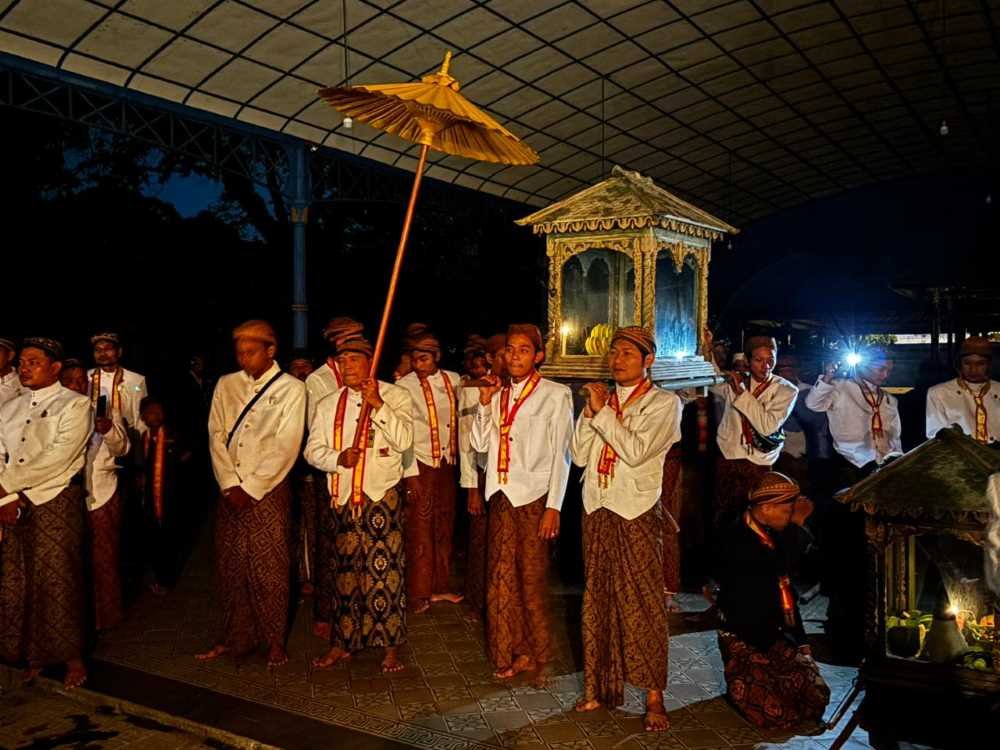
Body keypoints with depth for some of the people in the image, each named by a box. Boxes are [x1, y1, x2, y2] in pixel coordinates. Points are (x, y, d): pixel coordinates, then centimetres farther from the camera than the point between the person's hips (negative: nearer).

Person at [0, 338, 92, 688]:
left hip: (57, 502, -6)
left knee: (57, 582, -2)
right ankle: (32, 656, 23)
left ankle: (73, 658, 11)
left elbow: (58, 458, -15)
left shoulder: (74, 405, -5)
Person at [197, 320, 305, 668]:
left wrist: (250, 489, -12)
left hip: (269, 491, -4)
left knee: (269, 569, 1)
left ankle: (275, 640, 15)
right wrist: (230, 485, -6)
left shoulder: (291, 389, -3)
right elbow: (217, 436, 4)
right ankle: (234, 637, 23)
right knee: (230, 567, 9)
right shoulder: (226, 385, 9)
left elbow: (285, 447, -9)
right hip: (230, 491, 4)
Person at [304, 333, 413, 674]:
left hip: (382, 496, -4)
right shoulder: (328, 405, 14)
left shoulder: (396, 396, 2)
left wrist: (378, 406, -19)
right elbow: (313, 449, 10)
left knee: (384, 569, -3)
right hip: (343, 498, 4)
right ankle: (342, 643, 22)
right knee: (343, 570, 10)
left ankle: (390, 645, 8)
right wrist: (338, 459, -10)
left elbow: (403, 441, -11)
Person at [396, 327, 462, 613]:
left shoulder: (453, 381, 4)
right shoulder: (404, 386, -9)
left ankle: (441, 586, 26)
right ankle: (418, 594, 11)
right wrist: (411, 475, -15)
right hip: (419, 464, -4)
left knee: (444, 527, 13)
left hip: (447, 463, 5)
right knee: (419, 530, 0)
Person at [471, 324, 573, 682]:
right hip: (502, 495, 5)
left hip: (534, 497, -5)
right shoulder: (499, 394, 11)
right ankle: (512, 652, 21)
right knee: (501, 577, 7)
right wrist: (484, 402, -3)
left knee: (531, 578, 3)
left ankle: (537, 654, 20)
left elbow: (560, 454, -5)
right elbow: (480, 443, 8)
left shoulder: (555, 395, -3)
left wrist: (553, 506, -10)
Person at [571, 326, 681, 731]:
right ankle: (601, 685, 22)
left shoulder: (664, 402, -3)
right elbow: (579, 455, 5)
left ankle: (654, 697, 8)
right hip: (597, 509, 5)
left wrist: (602, 412, -12)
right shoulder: (600, 399, 11)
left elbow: (635, 451, -17)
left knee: (642, 600, -2)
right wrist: (590, 412, -6)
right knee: (598, 597, 10)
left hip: (636, 512, -5)